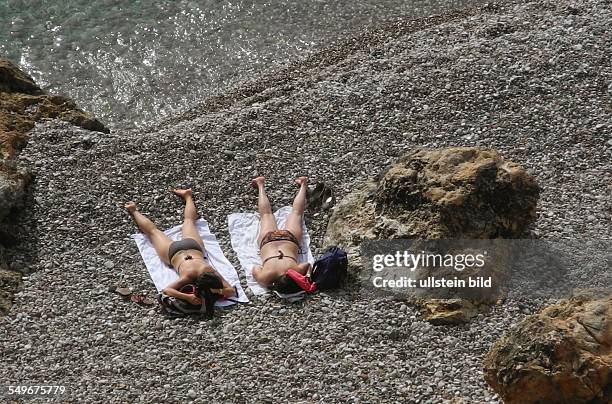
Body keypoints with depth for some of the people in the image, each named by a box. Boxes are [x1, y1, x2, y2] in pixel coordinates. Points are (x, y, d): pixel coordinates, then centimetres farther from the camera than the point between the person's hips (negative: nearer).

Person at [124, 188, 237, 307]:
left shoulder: (212, 274, -37)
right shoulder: (188, 277, -43)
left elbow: (233, 291, -33)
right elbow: (166, 290, -45)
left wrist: (219, 293, -52)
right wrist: (187, 297, -57)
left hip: (194, 247, 2)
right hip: (174, 252, -2)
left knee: (188, 221, 34)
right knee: (153, 231, 27)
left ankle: (187, 195, 56)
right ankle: (134, 211, 50)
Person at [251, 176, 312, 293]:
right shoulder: (265, 277, -39)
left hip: (289, 238, 0)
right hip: (269, 239, 0)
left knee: (296, 212, 31)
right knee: (266, 213, 32)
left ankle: (303, 184, 53)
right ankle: (261, 185, 54)